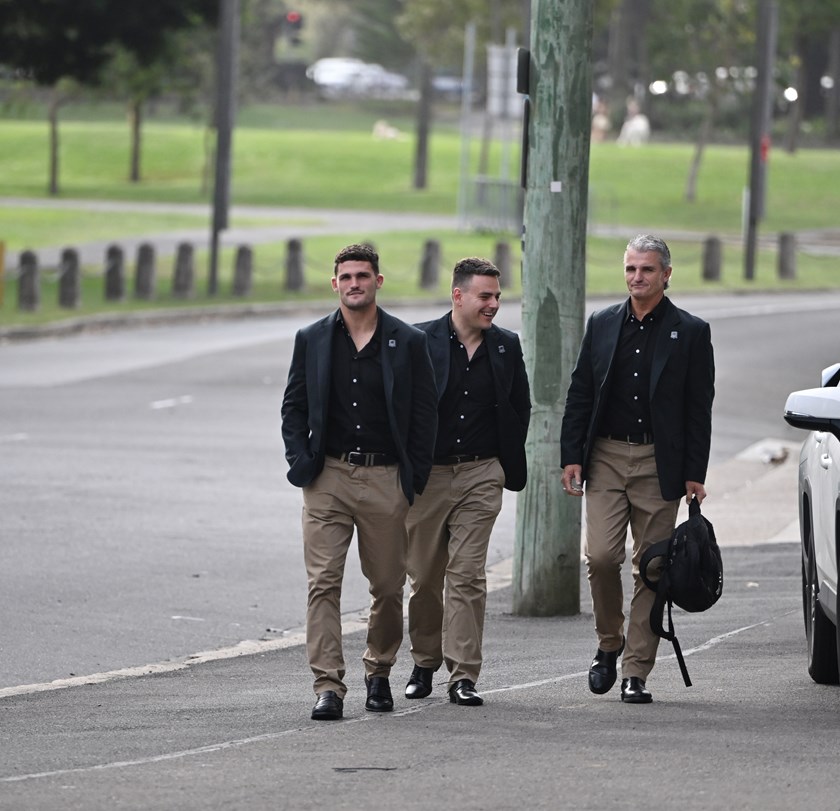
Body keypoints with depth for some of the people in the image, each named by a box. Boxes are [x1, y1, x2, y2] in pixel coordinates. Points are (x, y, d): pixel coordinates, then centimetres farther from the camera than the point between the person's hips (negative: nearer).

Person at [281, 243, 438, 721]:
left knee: (388, 587, 6)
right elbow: (294, 408, 12)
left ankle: (379, 674, 27)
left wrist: (414, 479, -2)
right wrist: (301, 464, -1)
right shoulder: (312, 340, 8)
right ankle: (329, 687, -10)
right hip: (328, 479, 0)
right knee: (323, 583, -9)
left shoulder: (408, 342, 3)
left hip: (385, 480, 0)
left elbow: (425, 414, 4)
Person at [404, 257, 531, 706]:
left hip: (480, 475, 1)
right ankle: (424, 662, 26)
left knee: (467, 576, -6)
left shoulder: (506, 347, 6)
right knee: (424, 577, 8)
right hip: (425, 473, -1)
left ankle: (463, 676, -6)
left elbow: (520, 408, 16)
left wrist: (507, 464, 12)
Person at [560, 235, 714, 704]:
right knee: (601, 556, -12)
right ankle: (609, 643, 12)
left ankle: (636, 673, 4)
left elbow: (699, 409, 0)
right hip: (606, 457, 2)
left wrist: (694, 474, -6)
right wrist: (571, 456, 1)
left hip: (659, 464, -2)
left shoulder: (690, 332, 2)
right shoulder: (602, 326, 10)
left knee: (651, 569, -1)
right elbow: (579, 395, 10)